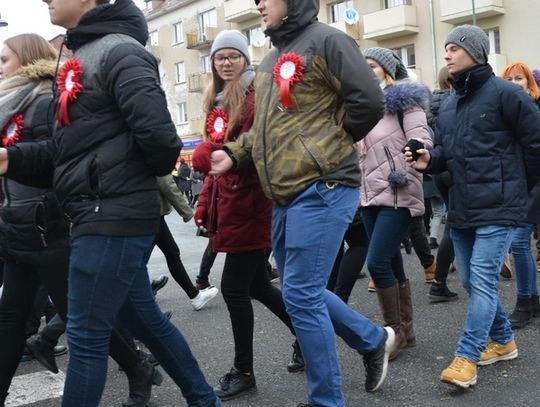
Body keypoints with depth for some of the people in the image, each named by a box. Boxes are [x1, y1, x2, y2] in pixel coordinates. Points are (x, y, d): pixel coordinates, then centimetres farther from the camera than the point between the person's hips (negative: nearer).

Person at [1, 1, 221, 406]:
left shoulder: (120, 51, -13)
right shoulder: (81, 58, 18)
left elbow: (157, 134, -24)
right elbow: (72, 146, 17)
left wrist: (136, 175, -3)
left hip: (113, 216, -10)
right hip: (106, 215, 10)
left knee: (86, 336, -1)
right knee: (144, 318, 19)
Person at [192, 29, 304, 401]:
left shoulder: (257, 96, -8)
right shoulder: (218, 102, 18)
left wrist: (209, 155, -24)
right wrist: (206, 204, 17)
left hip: (251, 204, -9)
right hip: (230, 204, 9)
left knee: (234, 287, -3)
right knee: (257, 285, 14)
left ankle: (244, 371, 13)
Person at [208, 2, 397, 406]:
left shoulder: (325, 40, -6)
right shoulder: (272, 58, 20)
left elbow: (368, 101, -12)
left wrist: (327, 144, -2)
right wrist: (234, 153, 7)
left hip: (322, 188, -9)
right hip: (286, 193, 9)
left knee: (301, 294, -8)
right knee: (304, 290, 15)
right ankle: (373, 339, 35)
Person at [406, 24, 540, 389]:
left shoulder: (504, 93, -8)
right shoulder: (448, 105, 15)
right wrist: (429, 160, 0)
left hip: (497, 208, -8)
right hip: (461, 209, 8)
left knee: (483, 281, -10)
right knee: (472, 282, 13)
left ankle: (466, 358, -7)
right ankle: (503, 341, 30)